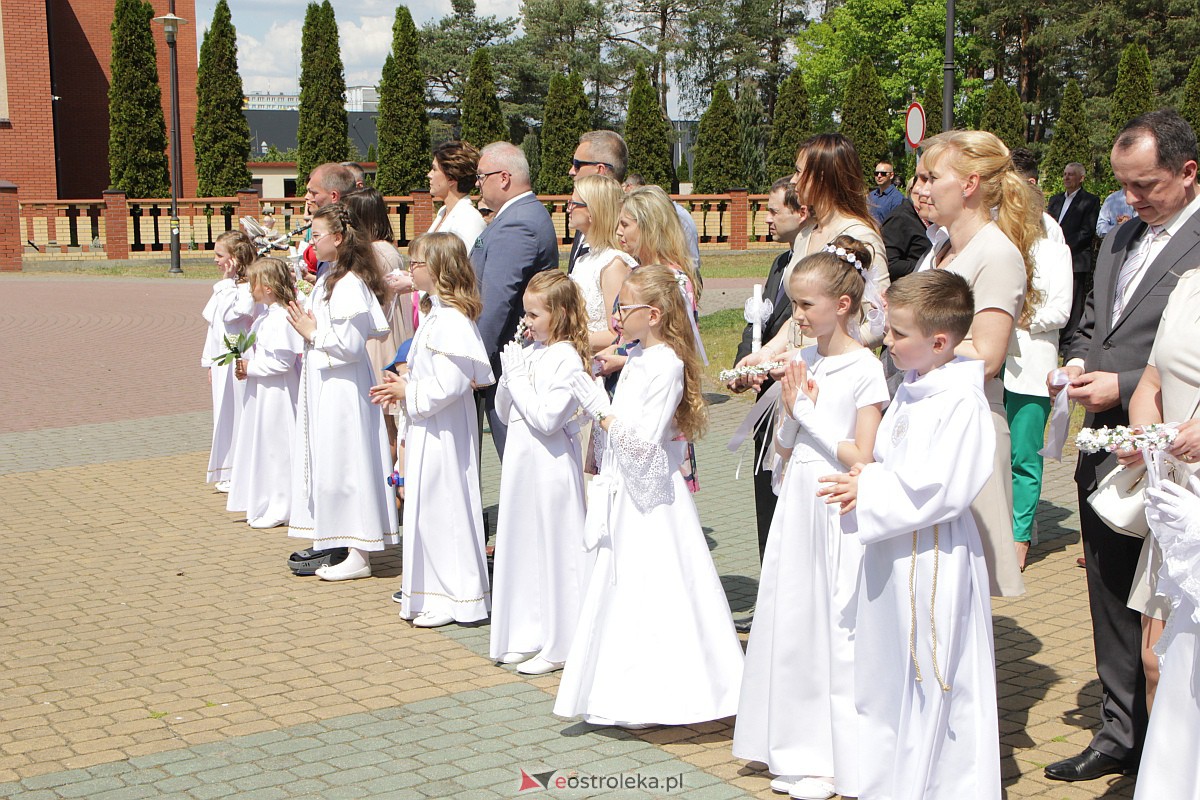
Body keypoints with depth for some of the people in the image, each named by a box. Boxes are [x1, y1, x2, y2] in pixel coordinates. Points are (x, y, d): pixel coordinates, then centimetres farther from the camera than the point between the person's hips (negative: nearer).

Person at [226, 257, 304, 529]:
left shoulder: (281, 318, -20)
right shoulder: (265, 316, 12)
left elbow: (282, 361, -26)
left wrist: (250, 367, -17)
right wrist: (245, 366, 6)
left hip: (276, 393, -11)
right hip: (261, 391, 11)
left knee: (275, 448, -3)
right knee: (262, 445, 16)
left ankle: (279, 509, 6)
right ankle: (263, 504, 26)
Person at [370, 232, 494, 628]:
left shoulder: (449, 321, -21)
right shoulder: (437, 315, 13)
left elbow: (448, 386, -26)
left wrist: (407, 392, -14)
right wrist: (403, 386, 8)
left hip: (441, 435, -11)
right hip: (427, 430, 11)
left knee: (441, 508, -3)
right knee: (427, 507, 16)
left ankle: (454, 598, 6)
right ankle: (435, 592, 25)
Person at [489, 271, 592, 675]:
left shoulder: (567, 358, -14)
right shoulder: (531, 352, 8)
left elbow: (546, 418, -22)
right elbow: (505, 411, 13)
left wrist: (517, 376, -14)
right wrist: (509, 373, -3)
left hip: (551, 466, -8)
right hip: (522, 462, 8)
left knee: (556, 550, 0)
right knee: (522, 547, 14)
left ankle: (559, 645, 10)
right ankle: (529, 636, 26)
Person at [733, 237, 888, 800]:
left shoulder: (865, 369, -12)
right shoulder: (805, 362, 8)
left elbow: (861, 458, -16)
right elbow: (785, 447, 11)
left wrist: (809, 409, -12)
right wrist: (791, 409, -7)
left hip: (839, 512, -7)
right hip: (798, 503, 7)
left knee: (837, 629, 0)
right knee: (793, 625, 11)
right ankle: (804, 753, 24)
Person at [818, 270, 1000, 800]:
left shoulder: (963, 402, -19)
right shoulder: (908, 393, 10)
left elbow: (941, 488, -24)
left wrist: (869, 493, -17)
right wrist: (865, 479, -2)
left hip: (934, 560, -9)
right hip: (892, 551, 9)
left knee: (933, 679, 1)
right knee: (886, 672, 17)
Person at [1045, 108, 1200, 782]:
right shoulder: (1122, 238, 14)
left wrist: (1125, 387, -18)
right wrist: (1080, 363, 2)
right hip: (1106, 450, 8)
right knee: (1112, 600, 16)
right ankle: (1120, 734, 29)